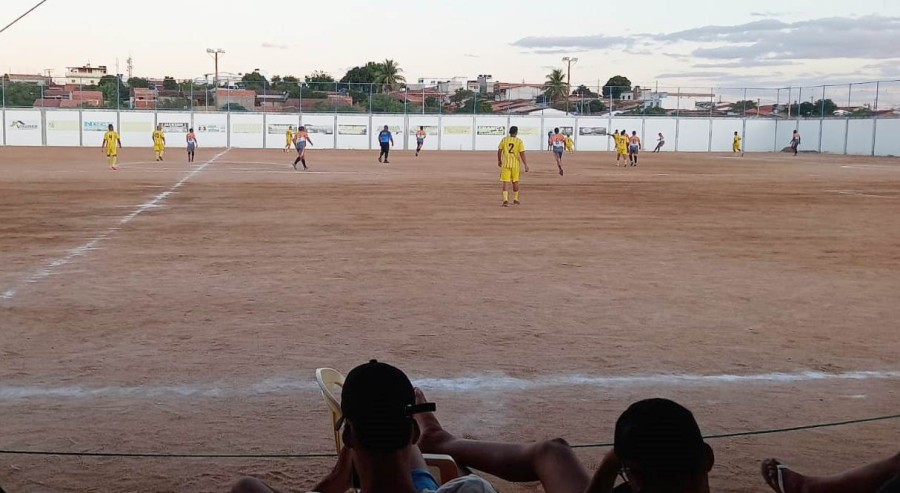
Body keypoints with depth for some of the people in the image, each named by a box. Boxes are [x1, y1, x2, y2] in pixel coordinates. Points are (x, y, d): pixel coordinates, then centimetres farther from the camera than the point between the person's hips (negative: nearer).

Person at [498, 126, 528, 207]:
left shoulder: (504, 139, 0)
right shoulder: (519, 141, -5)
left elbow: (499, 151, 2)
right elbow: (522, 153, -10)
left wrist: (499, 161, 18)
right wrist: (525, 165, -6)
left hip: (505, 163, 0)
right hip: (515, 163, 0)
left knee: (506, 182, -3)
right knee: (515, 181, 16)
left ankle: (505, 200, -18)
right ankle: (515, 199, 28)